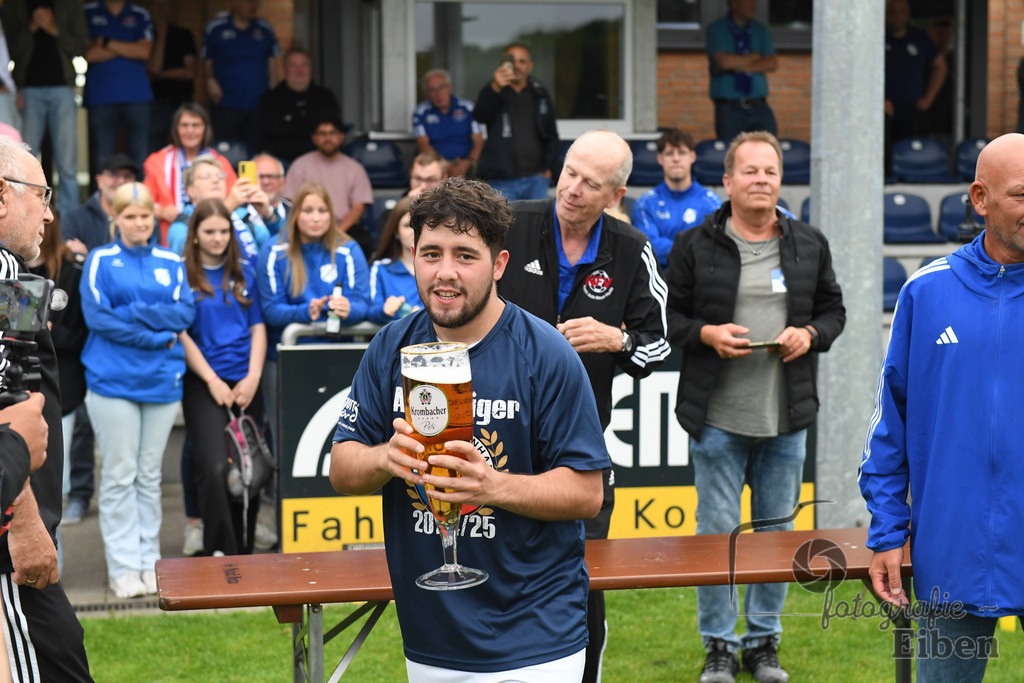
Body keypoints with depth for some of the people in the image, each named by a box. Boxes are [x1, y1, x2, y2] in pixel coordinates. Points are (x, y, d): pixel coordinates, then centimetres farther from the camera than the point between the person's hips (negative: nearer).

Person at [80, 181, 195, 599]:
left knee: (150, 474, 8)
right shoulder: (100, 261, 3)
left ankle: (149, 561, 14)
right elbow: (96, 316, -10)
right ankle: (123, 567, 3)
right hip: (112, 380, -3)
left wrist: (130, 312, -12)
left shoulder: (171, 263, 12)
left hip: (162, 381, 3)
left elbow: (185, 313, -2)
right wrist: (157, 334, -11)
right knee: (118, 475, -2)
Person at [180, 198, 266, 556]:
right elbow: (180, 334, -3)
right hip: (202, 384, -4)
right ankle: (221, 553, -8)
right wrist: (213, 380, -9)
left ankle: (244, 551, 17)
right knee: (214, 469, -16)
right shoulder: (181, 274, 1)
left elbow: (258, 326, 9)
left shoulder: (245, 273, 11)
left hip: (245, 383, 4)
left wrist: (253, 377, -4)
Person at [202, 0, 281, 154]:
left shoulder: (265, 29, 9)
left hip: (259, 105, 2)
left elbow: (273, 65, 13)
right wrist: (210, 79, -10)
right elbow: (207, 63, 10)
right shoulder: (214, 28, 4)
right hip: (226, 105, -2)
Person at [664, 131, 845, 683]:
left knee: (777, 531, 9)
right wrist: (707, 334, -14)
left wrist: (810, 334, -4)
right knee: (716, 530, 2)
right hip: (717, 416, -3)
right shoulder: (695, 246, 0)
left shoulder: (809, 245, 9)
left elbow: (833, 309, 16)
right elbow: (667, 315, 2)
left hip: (788, 418, 3)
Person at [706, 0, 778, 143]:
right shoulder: (716, 30, 3)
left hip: (759, 106, 3)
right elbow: (724, 61, -13)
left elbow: (772, 64, 3)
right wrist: (756, 57, -1)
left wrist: (740, 66, -8)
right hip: (729, 109, -3)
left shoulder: (760, 30, 15)